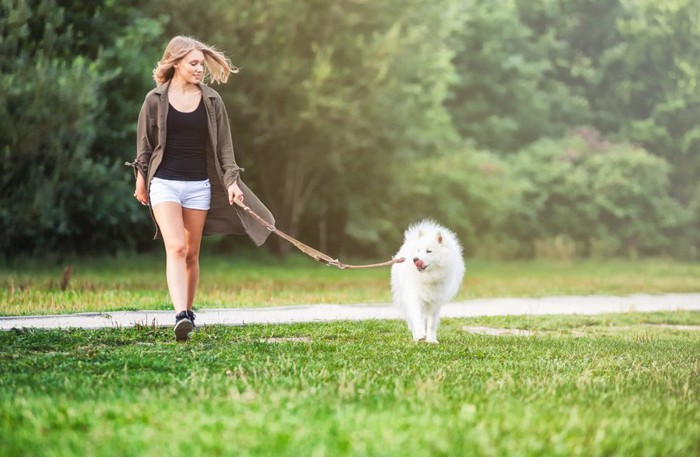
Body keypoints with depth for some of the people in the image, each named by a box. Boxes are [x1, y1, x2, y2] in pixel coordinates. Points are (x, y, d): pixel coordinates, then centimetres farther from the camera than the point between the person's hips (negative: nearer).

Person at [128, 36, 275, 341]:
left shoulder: (211, 101, 5)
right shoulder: (156, 100, 0)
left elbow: (223, 145, 7)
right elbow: (144, 144, 9)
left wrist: (232, 180, 0)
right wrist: (141, 179, 11)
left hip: (199, 184, 2)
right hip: (164, 182, -2)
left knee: (192, 253, 6)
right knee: (176, 247, -17)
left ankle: (188, 311, 21)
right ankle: (180, 316, -27)